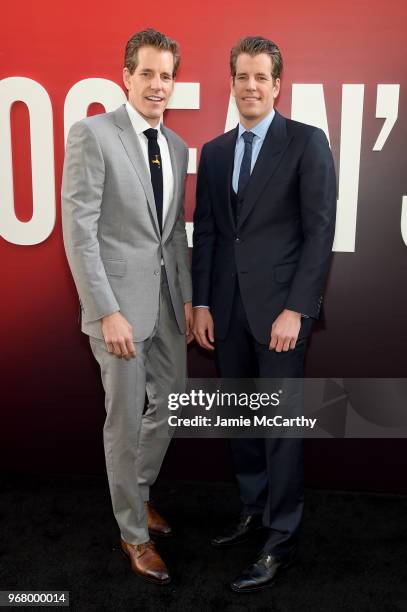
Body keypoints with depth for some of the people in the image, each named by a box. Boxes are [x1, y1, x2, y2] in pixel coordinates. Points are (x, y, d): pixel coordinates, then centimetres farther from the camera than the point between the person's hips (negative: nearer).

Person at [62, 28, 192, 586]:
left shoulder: (177, 147, 12)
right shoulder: (92, 133, -8)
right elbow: (78, 230, -14)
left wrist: (188, 298, 10)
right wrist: (108, 312, -18)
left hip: (168, 300, 7)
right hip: (121, 301, -7)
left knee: (171, 403, 17)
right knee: (126, 420, 5)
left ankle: (138, 492, 43)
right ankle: (134, 533, 27)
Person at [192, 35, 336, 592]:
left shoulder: (307, 142, -1)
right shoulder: (214, 152, 13)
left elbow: (320, 230, -8)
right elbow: (205, 232, 11)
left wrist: (295, 309, -14)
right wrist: (202, 303, 5)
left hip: (280, 304, -5)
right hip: (227, 306, 5)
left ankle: (280, 541, 16)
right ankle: (254, 510, 33)